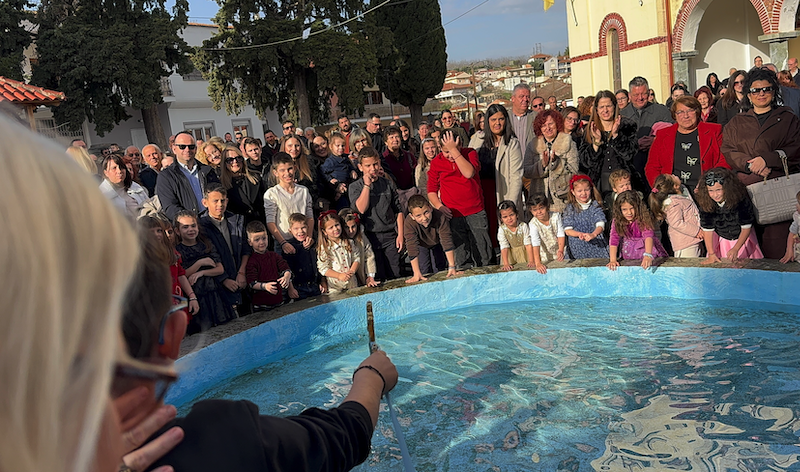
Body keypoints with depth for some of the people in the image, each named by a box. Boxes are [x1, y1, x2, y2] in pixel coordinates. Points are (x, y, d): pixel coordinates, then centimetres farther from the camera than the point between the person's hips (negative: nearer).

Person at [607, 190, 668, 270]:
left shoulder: (644, 218, -16)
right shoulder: (617, 221, -7)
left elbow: (648, 236, -30)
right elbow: (614, 240, -15)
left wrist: (648, 256, -47)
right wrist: (613, 260, -28)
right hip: (629, 259, 2)